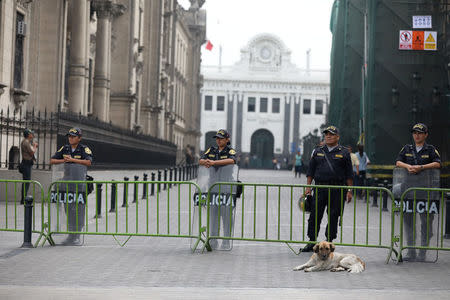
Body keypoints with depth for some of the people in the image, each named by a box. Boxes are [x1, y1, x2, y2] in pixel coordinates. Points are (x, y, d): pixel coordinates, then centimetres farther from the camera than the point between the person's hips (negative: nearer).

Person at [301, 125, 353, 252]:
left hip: (337, 190, -2)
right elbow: (311, 171, 13)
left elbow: (349, 174, 4)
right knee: (315, 216, -1)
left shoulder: (344, 153, 5)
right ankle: (312, 242, 6)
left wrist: (349, 191, -2)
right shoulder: (318, 151, 12)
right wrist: (308, 187, 5)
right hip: (320, 188, 2)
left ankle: (329, 241, 12)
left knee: (333, 217, 2)